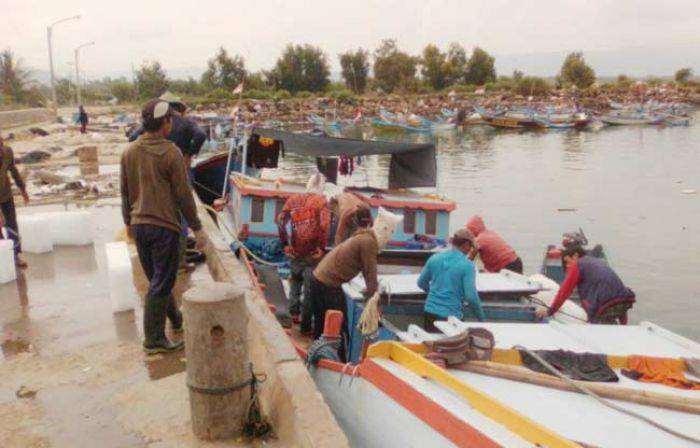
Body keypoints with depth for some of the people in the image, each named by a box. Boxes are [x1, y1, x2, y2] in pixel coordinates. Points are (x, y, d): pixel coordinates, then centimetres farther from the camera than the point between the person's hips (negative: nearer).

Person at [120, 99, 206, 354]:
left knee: (156, 278, 20)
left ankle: (175, 319, 38)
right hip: (164, 225, -7)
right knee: (161, 283, 1)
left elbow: (125, 192, 12)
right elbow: (183, 195, -11)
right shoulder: (171, 153, -13)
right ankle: (154, 339, 6)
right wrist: (197, 228, -4)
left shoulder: (129, 152, 5)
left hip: (138, 225, 7)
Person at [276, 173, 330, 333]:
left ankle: (294, 312, 28)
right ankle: (305, 326, 13)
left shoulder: (293, 199, 8)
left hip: (295, 251, 4)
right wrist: (322, 247, -10)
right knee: (309, 289, 6)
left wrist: (285, 244, 6)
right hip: (312, 252, -4)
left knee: (295, 280, 29)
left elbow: (280, 221, 2)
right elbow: (324, 225, -19)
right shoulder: (321, 201, -5)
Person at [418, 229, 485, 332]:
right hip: (451, 316, -5)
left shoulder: (434, 258, 3)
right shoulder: (468, 265, -10)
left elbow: (421, 283, 13)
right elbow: (471, 296, -14)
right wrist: (482, 319, -1)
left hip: (430, 312, 5)